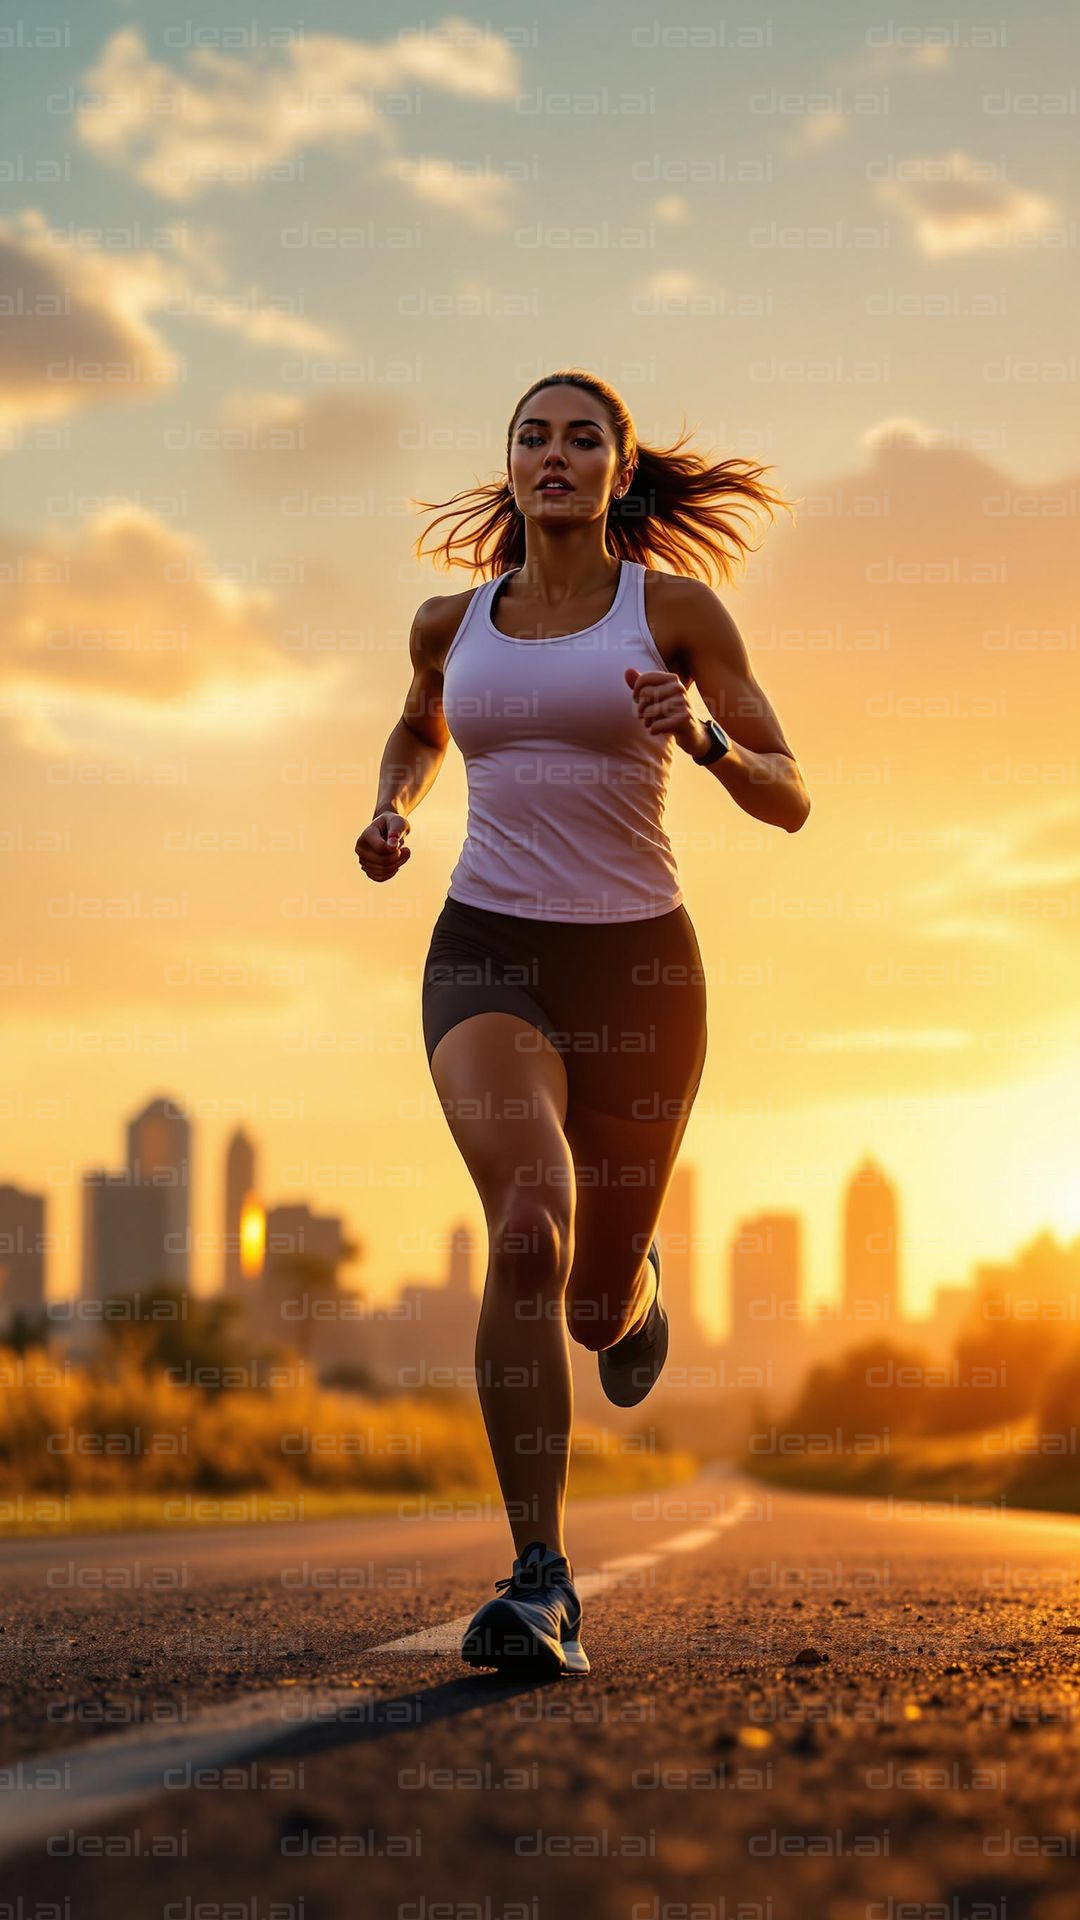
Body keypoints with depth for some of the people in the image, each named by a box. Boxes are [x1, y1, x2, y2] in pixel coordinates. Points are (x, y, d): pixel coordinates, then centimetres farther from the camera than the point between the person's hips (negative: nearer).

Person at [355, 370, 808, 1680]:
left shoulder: (675, 605, 2)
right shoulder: (453, 620, 10)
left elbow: (788, 801, 1)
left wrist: (702, 737, -21)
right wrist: (389, 814, 9)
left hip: (636, 971, 0)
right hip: (488, 965, 0)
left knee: (595, 1313, 9)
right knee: (527, 1229, -29)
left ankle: (631, 1283, 50)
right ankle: (541, 1585, -27)